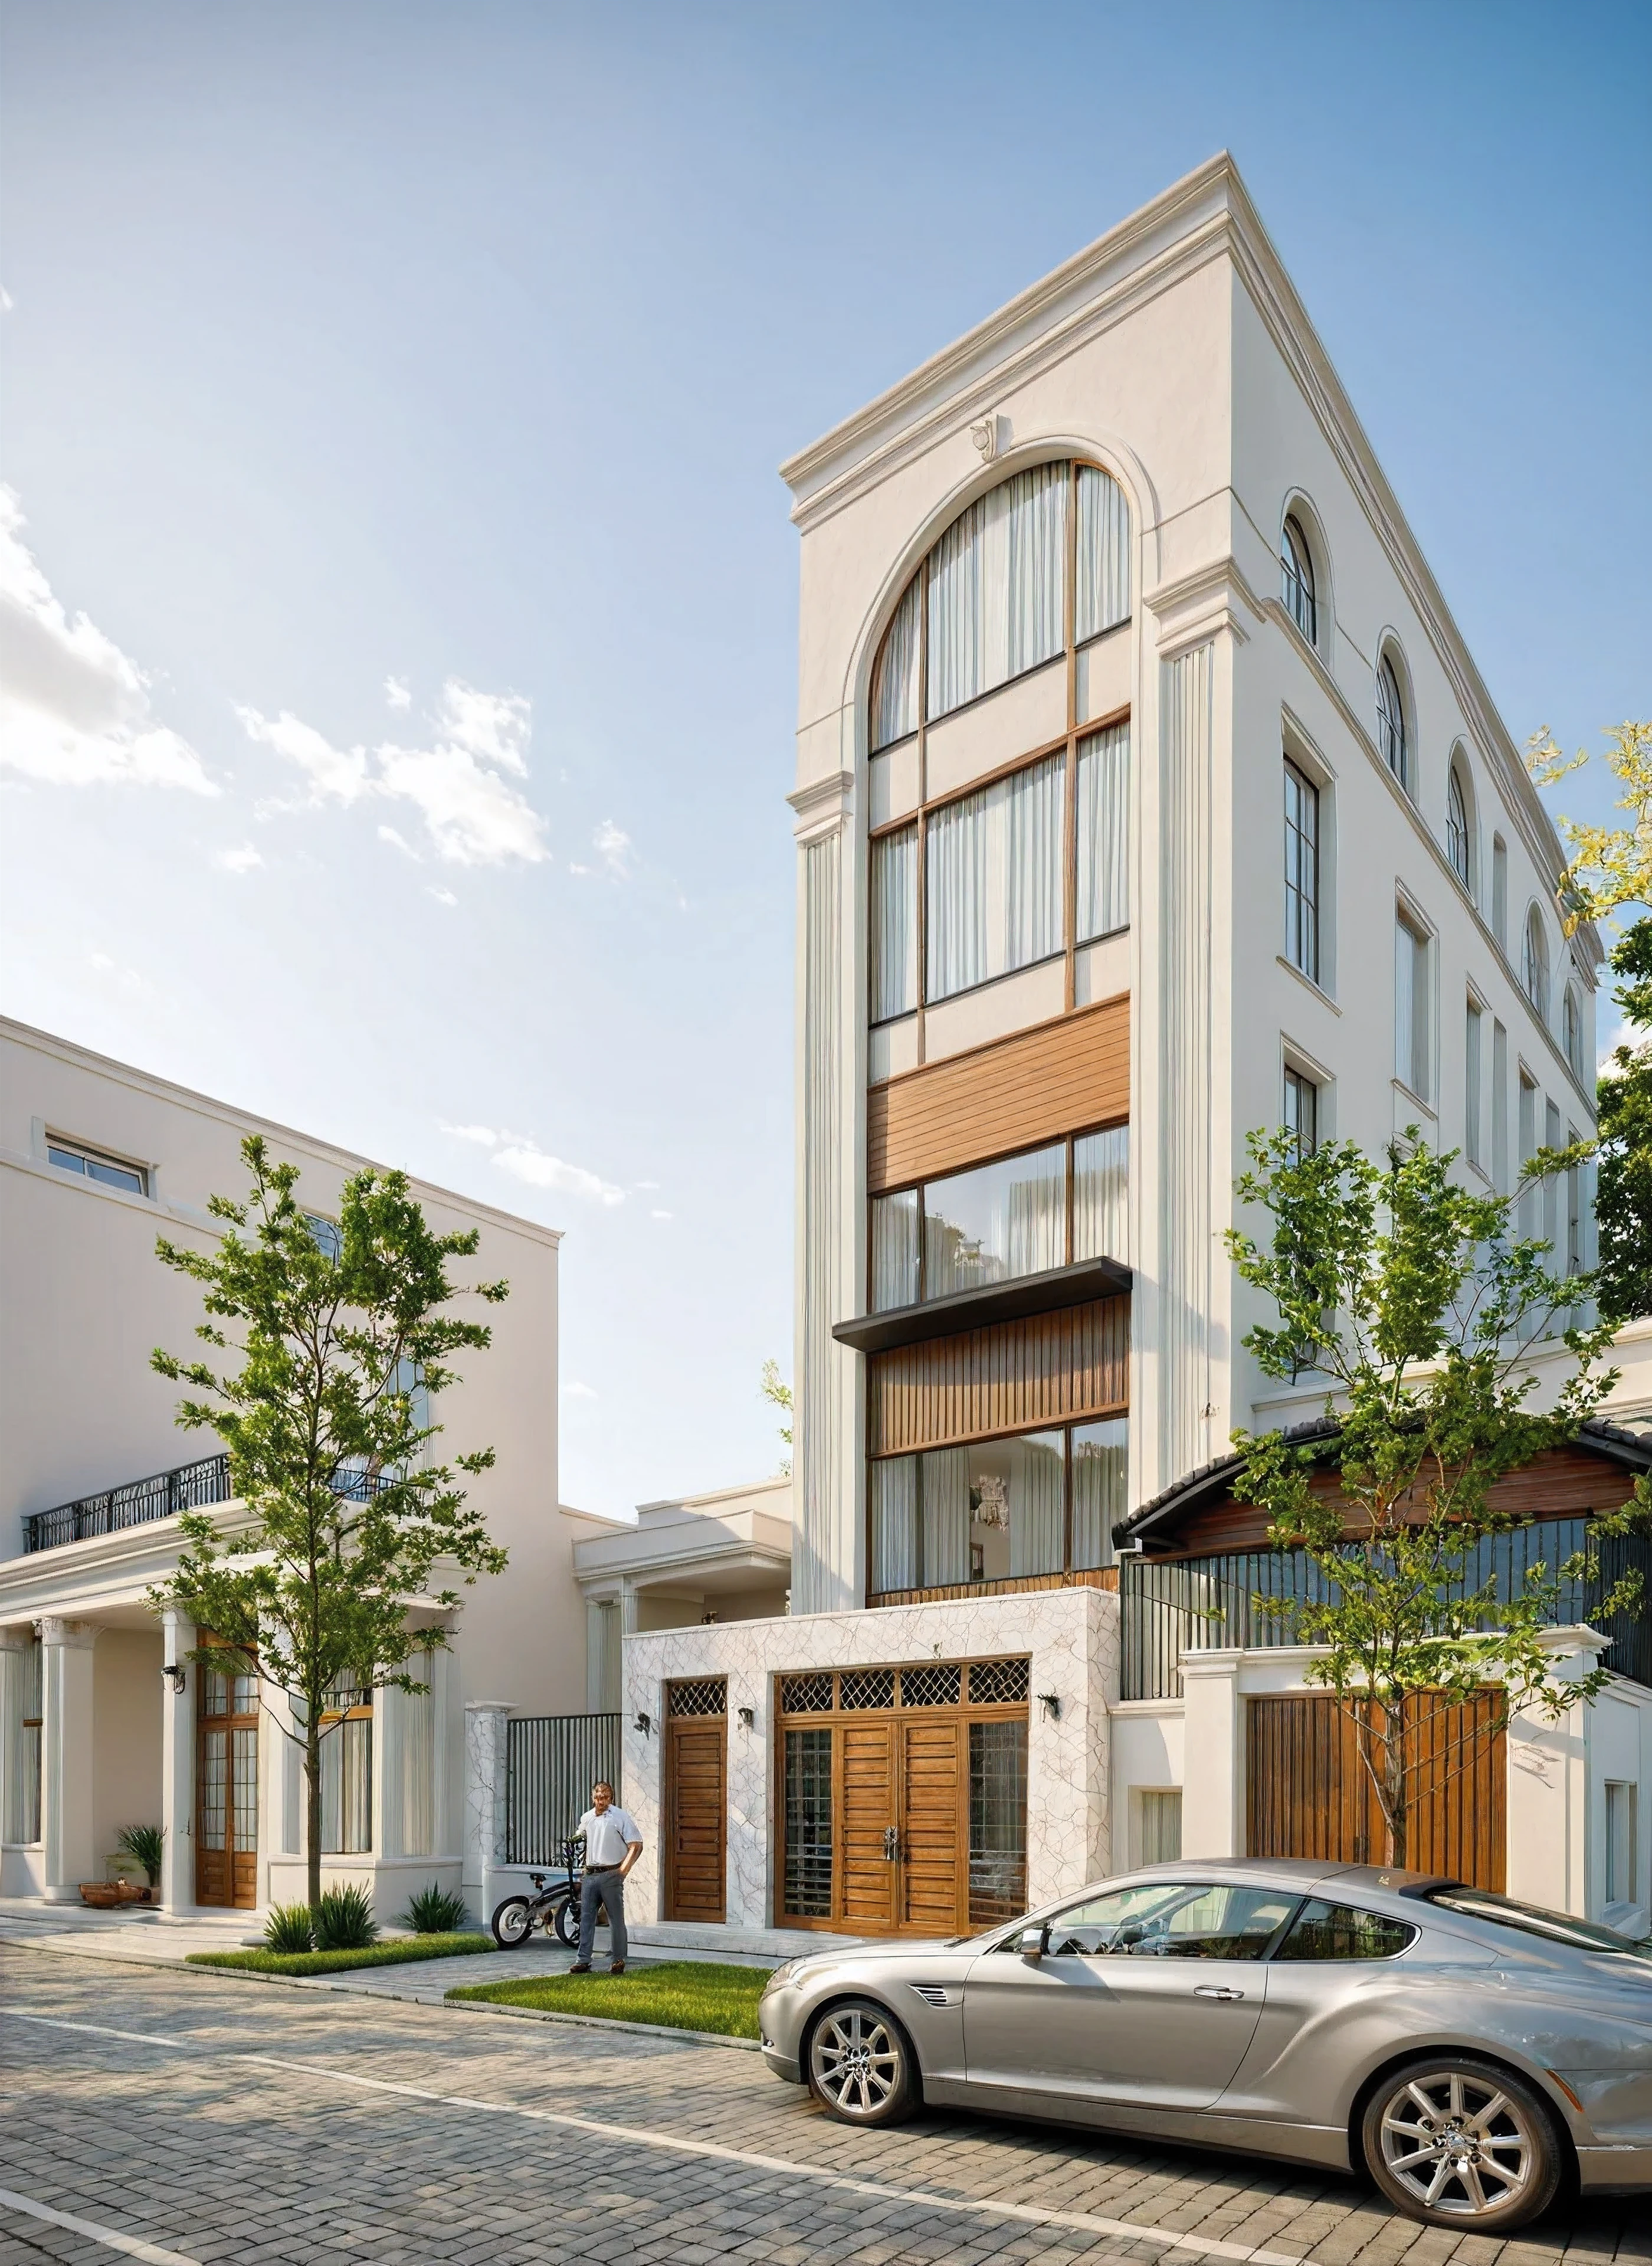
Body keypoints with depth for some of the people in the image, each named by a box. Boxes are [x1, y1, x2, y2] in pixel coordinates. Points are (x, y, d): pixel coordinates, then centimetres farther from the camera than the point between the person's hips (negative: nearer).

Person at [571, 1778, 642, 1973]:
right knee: (586, 1918, 4)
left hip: (611, 1875, -5)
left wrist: (623, 1870, -14)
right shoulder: (587, 1818, 12)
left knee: (616, 1919, 0)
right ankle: (583, 1961, 8)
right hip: (590, 1875, 6)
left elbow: (636, 1845, -9)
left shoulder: (620, 1817, -6)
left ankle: (618, 1961, 7)